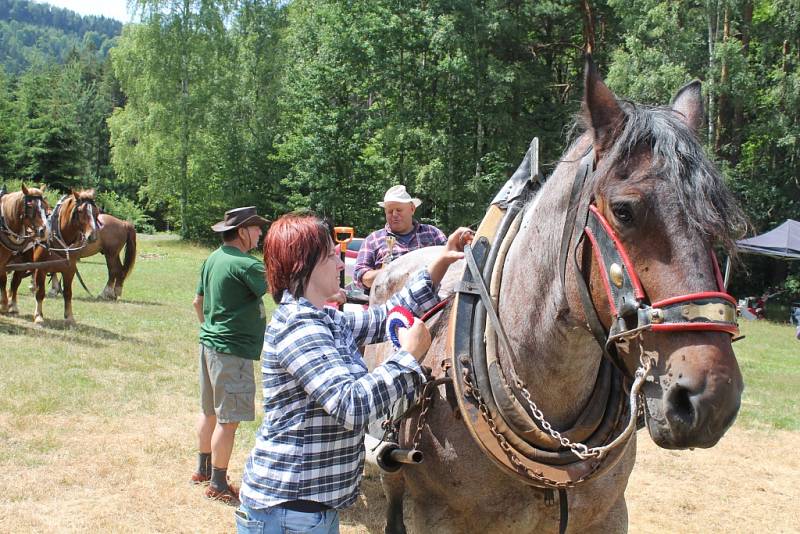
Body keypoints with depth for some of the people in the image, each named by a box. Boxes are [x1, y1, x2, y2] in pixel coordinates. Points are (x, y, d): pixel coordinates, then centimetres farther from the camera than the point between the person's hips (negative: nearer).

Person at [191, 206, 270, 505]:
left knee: (210, 411, 21)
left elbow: (198, 302, 19)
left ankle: (203, 470, 35)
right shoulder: (245, 264, -19)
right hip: (232, 350, -10)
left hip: (209, 343, 10)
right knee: (229, 419, -1)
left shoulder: (212, 259, 9)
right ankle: (218, 485, 8)